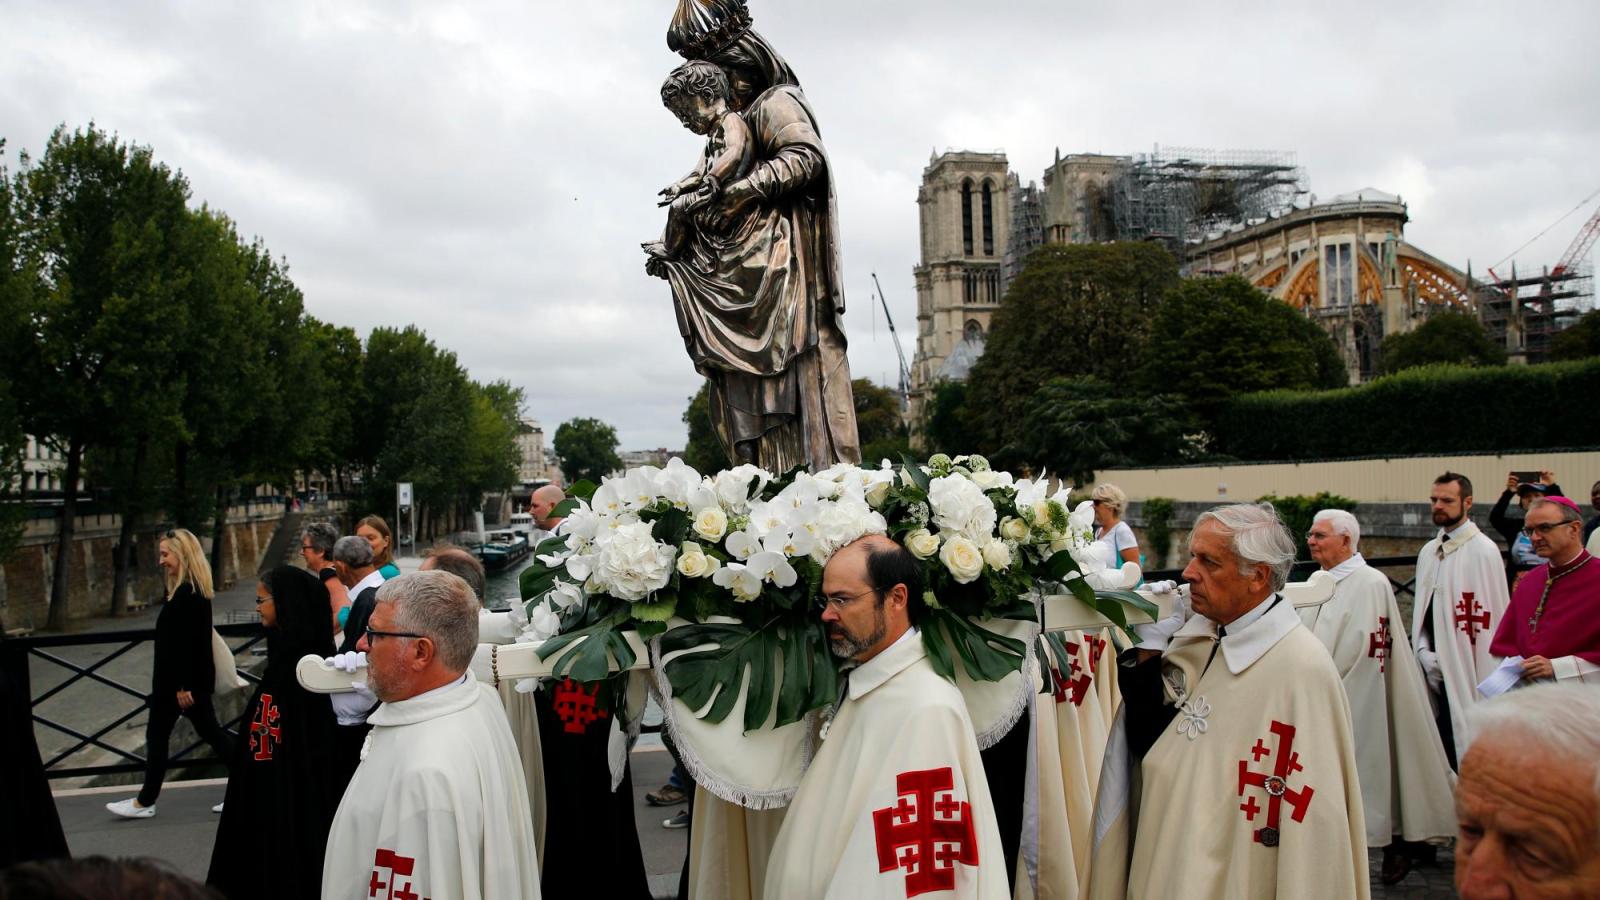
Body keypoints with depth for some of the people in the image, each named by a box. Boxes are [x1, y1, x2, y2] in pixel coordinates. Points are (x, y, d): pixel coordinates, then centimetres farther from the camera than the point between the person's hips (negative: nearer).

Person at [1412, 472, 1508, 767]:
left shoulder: (1483, 550, -10)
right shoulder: (1429, 551, 13)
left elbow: (1491, 619, -12)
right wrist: (1424, 652, 1)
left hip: (1467, 675, -6)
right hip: (1435, 671, 6)